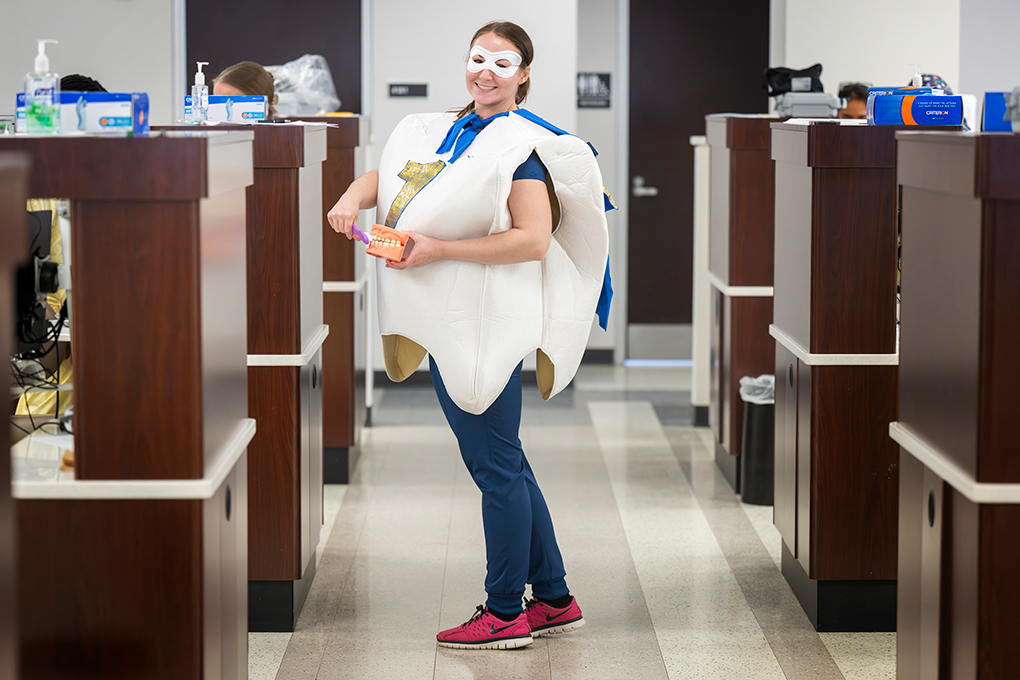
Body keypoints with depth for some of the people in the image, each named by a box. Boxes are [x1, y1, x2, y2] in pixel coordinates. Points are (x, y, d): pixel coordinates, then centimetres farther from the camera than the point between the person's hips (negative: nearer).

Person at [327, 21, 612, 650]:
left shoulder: (521, 144, -10)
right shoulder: (441, 132, 14)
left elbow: (532, 240, -18)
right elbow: (384, 175, 22)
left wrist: (438, 249, -20)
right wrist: (353, 198, -2)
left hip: (488, 320, -9)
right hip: (447, 320, 9)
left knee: (496, 466, -2)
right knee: (499, 462, 13)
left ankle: (505, 614, 8)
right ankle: (555, 600, 23)